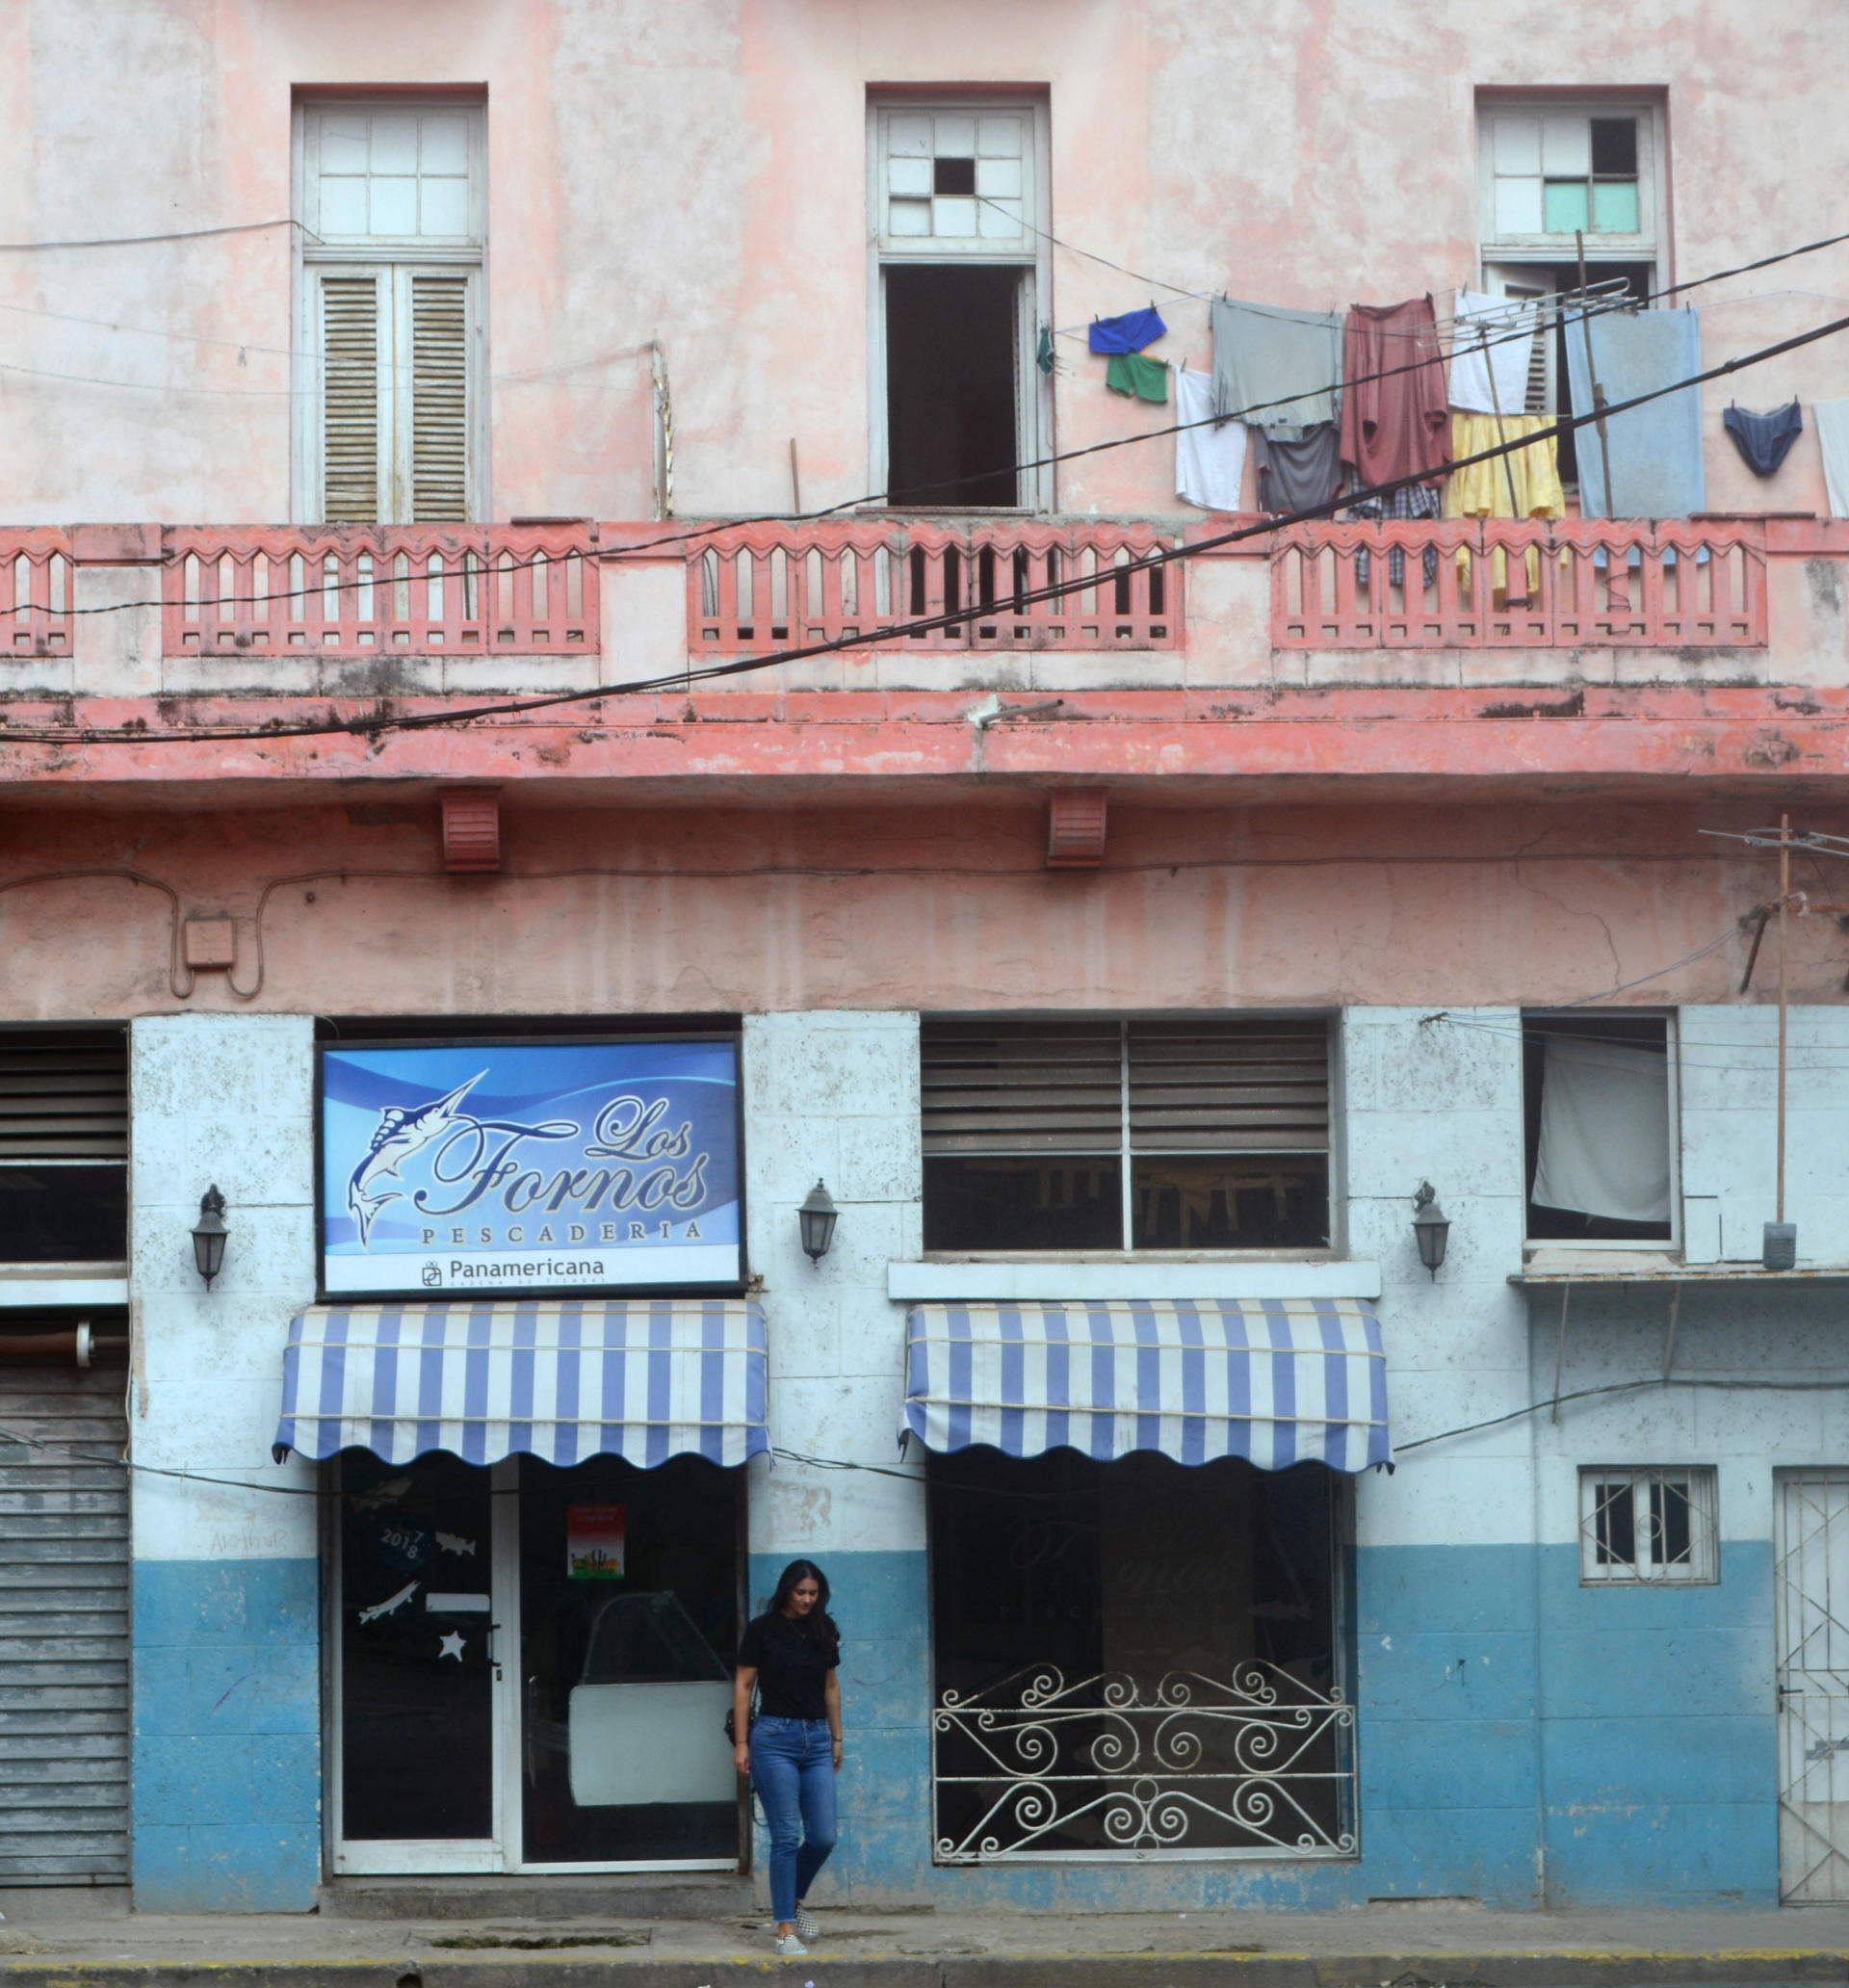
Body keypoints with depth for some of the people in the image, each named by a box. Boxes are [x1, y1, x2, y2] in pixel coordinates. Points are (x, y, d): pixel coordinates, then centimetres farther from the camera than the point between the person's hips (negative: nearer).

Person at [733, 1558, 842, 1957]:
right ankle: (785, 1929, -5)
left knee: (823, 1837, -1)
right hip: (774, 1736, -4)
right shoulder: (762, 1629, -3)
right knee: (786, 1836, -8)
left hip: (816, 1739, 5)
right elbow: (743, 1685, 0)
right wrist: (742, 1742, -3)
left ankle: (795, 1899, 26)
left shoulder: (823, 1631, 10)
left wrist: (836, 1738, 19)